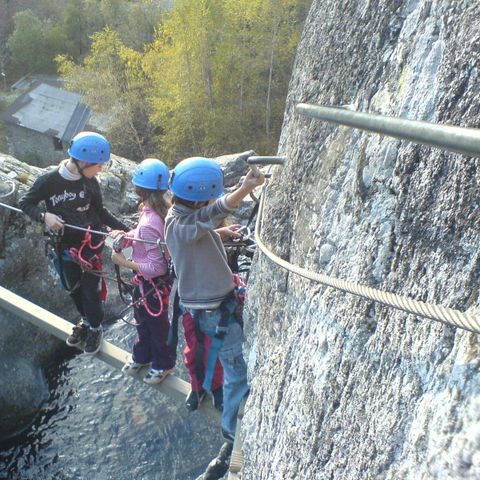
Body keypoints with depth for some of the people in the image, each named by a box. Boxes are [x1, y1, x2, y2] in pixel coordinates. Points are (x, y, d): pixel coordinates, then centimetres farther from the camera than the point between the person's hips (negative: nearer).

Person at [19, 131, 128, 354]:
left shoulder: (90, 182, -11)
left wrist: (125, 229, -6)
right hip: (64, 247, 1)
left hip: (90, 244, 0)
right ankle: (85, 320, 45)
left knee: (90, 290, 7)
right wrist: (44, 215, -23)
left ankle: (95, 328, 31)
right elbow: (25, 203, -5)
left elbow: (100, 212, 1)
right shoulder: (48, 181, -18)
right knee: (73, 288, 19)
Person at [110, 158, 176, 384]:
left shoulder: (148, 224, -34)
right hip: (150, 281, 8)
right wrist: (126, 237, -9)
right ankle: (142, 356, 52)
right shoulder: (164, 209, -8)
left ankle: (163, 364, 41)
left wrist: (124, 262, -24)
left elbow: (155, 267, -31)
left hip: (152, 284, -8)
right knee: (142, 318, 28)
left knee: (156, 324, 16)